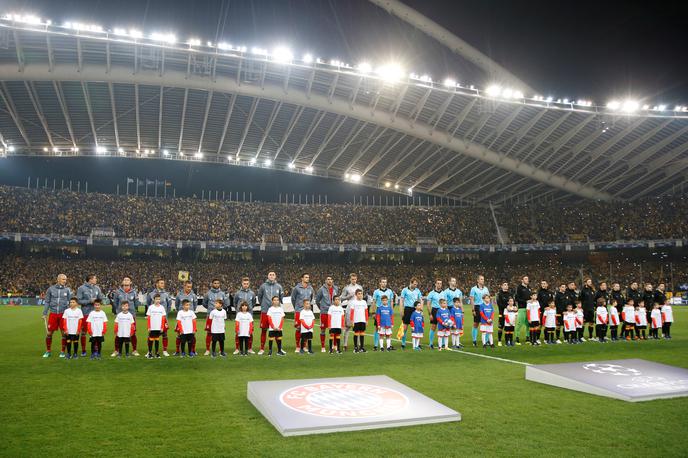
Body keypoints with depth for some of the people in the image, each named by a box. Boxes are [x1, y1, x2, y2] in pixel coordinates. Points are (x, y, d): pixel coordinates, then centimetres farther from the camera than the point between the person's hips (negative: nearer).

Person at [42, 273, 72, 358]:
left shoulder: (67, 290, 4)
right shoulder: (51, 289, 4)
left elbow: (70, 303, 6)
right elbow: (46, 302, 8)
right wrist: (44, 314, 4)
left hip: (63, 314, 0)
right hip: (53, 314, 0)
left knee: (64, 333, 2)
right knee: (49, 333, 3)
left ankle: (62, 352, 14)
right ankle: (48, 351, 19)